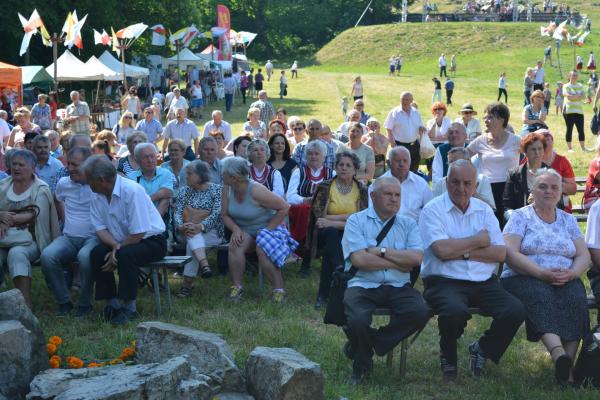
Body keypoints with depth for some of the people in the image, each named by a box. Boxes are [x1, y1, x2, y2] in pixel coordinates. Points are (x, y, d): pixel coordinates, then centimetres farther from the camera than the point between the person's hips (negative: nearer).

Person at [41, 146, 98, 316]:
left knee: (85, 256, -38)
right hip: (68, 238, 5)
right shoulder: (63, 183, 11)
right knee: (47, 255, -27)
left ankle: (85, 304, -15)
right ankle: (64, 301, -8)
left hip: (93, 237, -4)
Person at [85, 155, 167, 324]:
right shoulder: (97, 195, -2)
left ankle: (129, 307, -18)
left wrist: (117, 249, -20)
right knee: (96, 254, -18)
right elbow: (100, 228, -1)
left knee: (124, 255, -33)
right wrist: (115, 245, -20)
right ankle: (111, 303, -5)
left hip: (150, 240, -7)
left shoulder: (132, 191, -25)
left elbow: (138, 234, -25)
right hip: (121, 242, 7)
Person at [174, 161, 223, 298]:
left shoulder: (216, 189, -1)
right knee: (193, 236, -33)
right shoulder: (184, 191, 11)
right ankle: (204, 264, -53)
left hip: (211, 232, -3)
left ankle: (187, 283, -33)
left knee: (191, 243, -32)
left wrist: (200, 226, -30)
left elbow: (217, 213, -14)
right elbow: (177, 213, 0)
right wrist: (181, 226, -23)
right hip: (189, 231, 3)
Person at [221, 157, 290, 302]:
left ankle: (279, 289, -22)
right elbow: (225, 215, 3)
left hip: (267, 228, -5)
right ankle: (237, 287, -16)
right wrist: (235, 229, -17)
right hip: (244, 231, 5)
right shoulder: (227, 189, -5)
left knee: (262, 249, -35)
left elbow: (284, 208, -18)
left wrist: (267, 230, -18)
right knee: (235, 245, -28)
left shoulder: (256, 191, -23)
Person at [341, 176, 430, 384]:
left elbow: (416, 258, -4)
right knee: (358, 321, -32)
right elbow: (359, 259, -11)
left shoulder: (408, 224, 14)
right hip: (363, 285, -3)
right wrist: (400, 263, -5)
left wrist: (381, 252, -8)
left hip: (398, 287, 3)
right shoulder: (356, 221, 5)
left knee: (421, 312, -26)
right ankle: (362, 362, 6)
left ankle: (367, 344, -3)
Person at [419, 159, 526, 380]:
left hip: (484, 282, 5)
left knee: (515, 311, -19)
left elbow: (500, 253, 4)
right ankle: (448, 357, -1)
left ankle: (482, 349, 11)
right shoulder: (432, 210, -1)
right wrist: (478, 240, -4)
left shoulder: (484, 210, 14)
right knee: (455, 311, -36)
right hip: (444, 281, -5)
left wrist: (464, 252, -10)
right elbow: (442, 250, -18)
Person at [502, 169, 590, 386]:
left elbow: (584, 256, 12)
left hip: (566, 280, 3)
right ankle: (559, 354, -56)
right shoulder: (520, 217, 7)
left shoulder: (568, 220, 20)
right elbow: (510, 254, -7)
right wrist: (542, 273, -18)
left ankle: (567, 367, -36)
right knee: (541, 297, -36)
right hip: (524, 278, -3)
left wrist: (571, 273, -11)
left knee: (576, 298, -30)